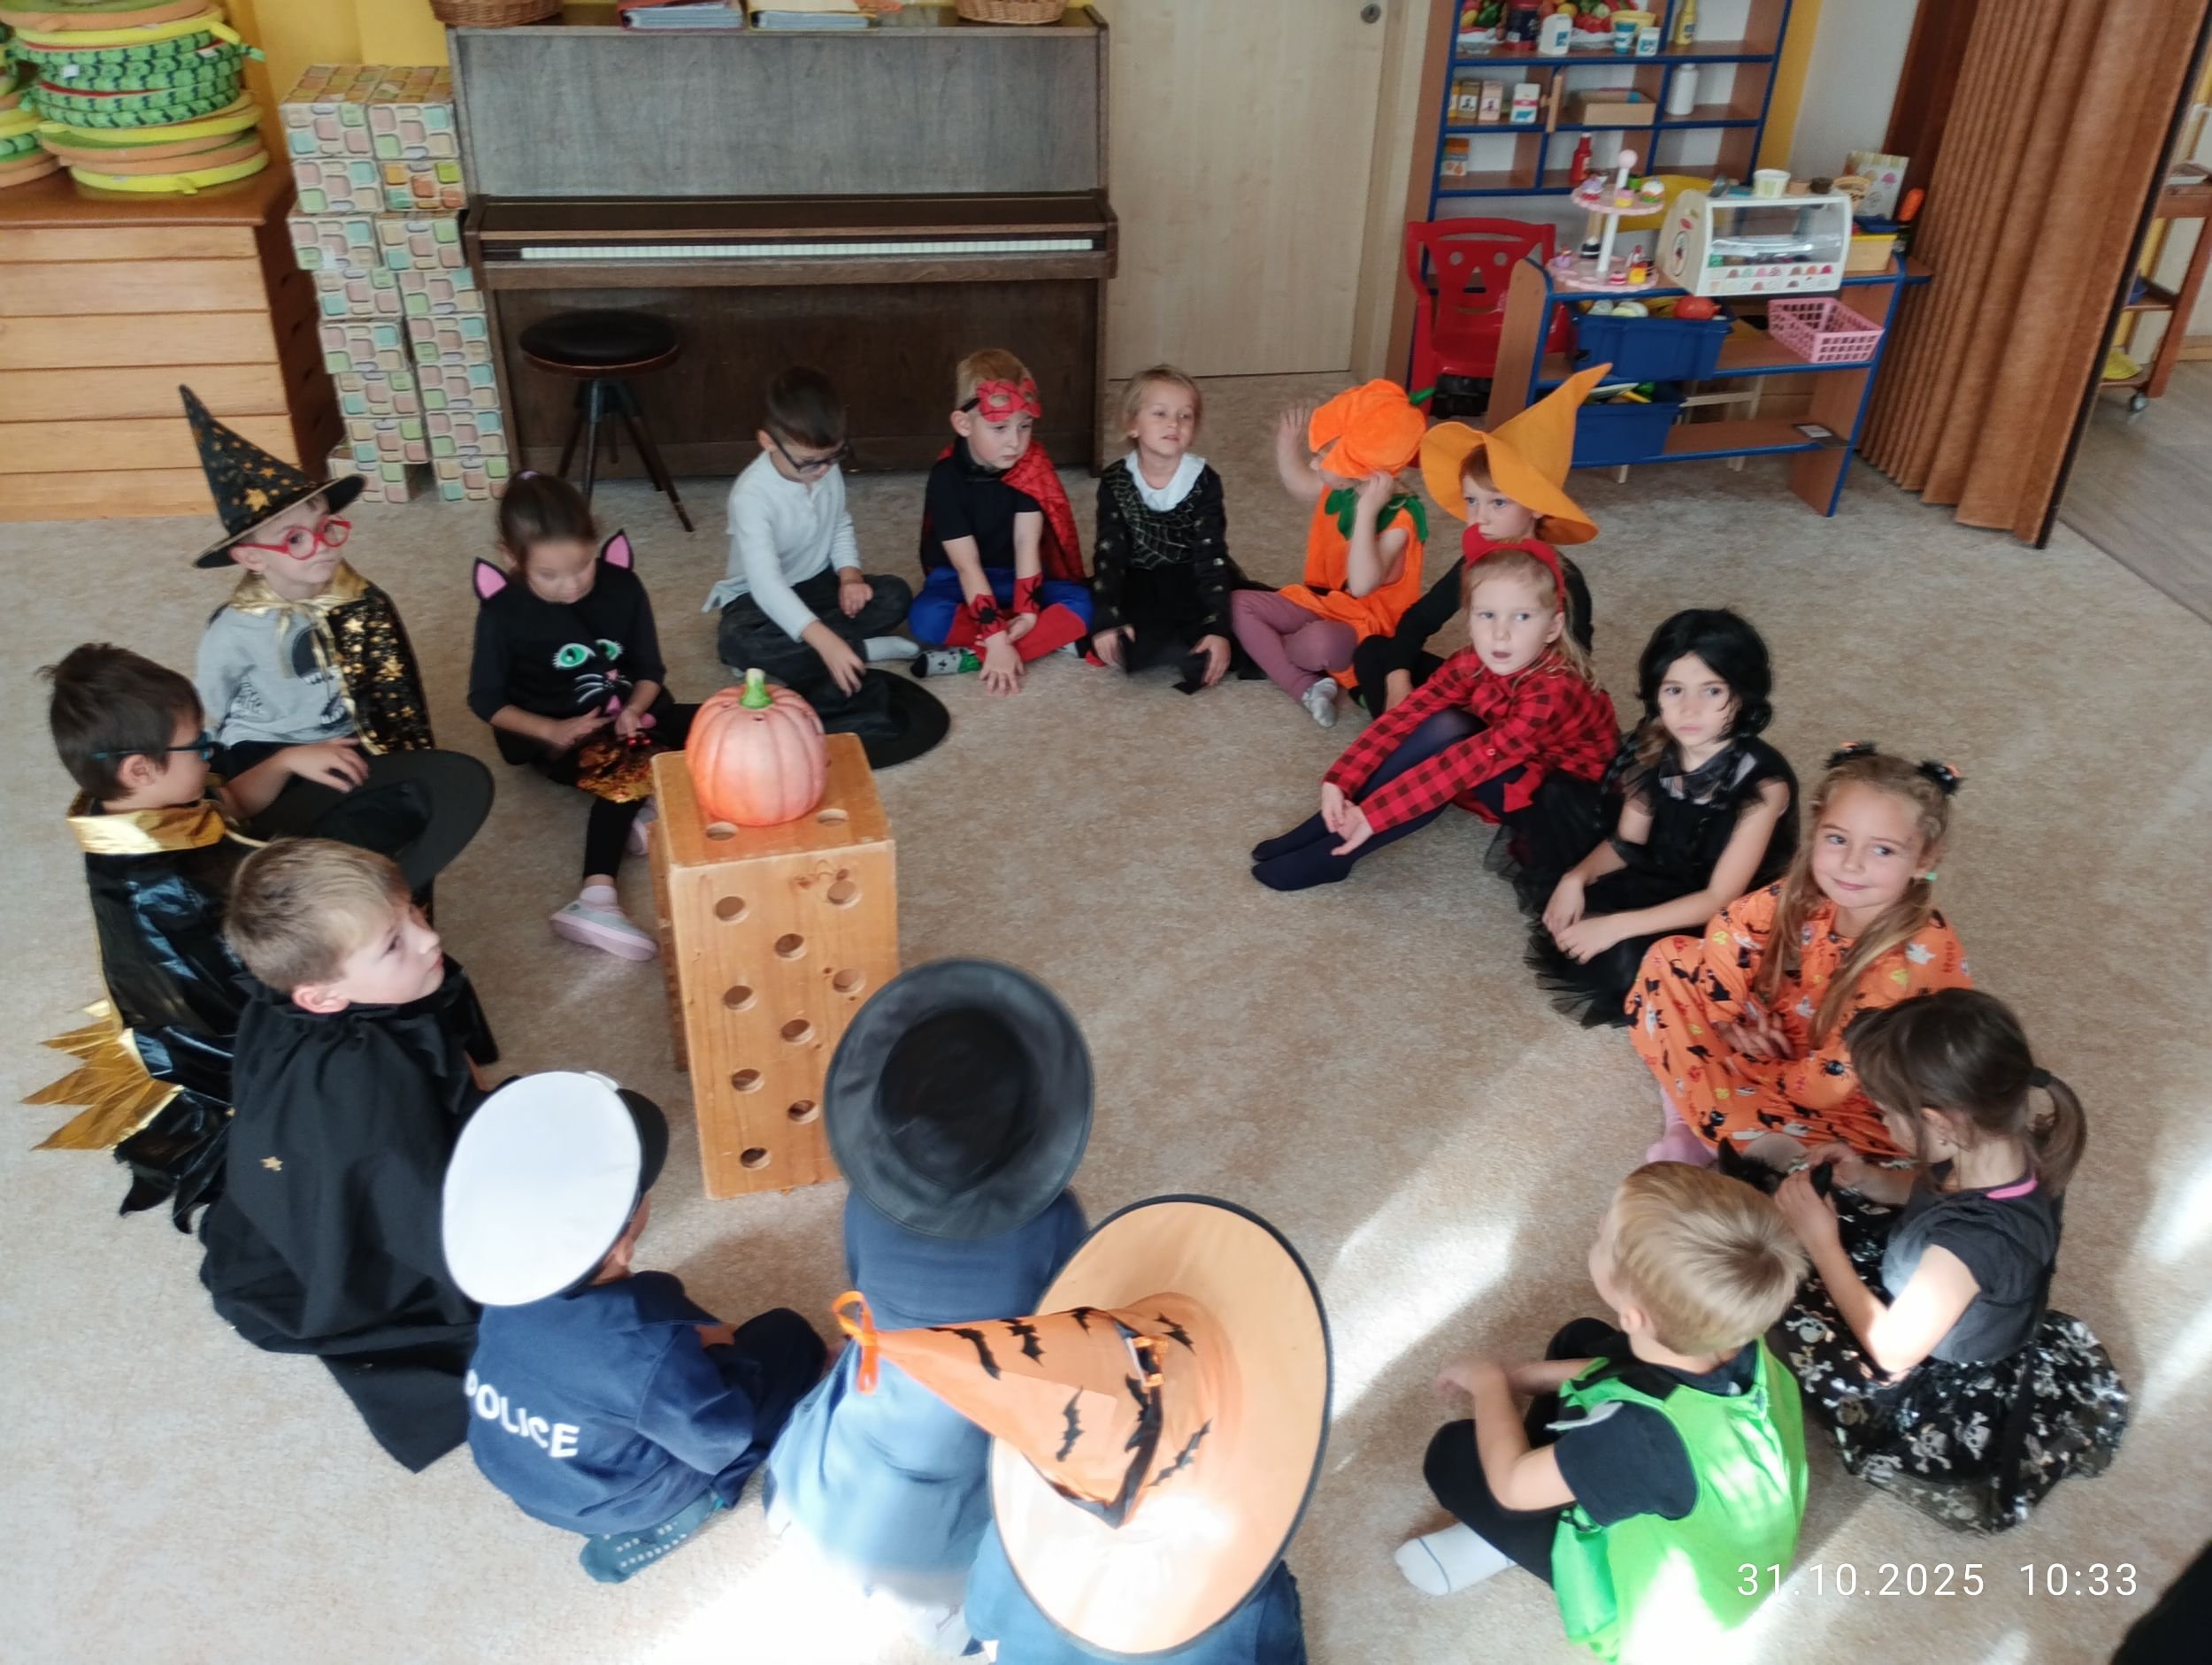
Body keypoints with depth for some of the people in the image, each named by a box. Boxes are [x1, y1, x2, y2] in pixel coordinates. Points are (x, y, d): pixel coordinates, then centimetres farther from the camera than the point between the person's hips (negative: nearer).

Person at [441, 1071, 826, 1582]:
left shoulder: (505, 1283, -22)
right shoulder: (644, 1346, -42)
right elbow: (719, 1440, -25)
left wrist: (692, 1341, 0)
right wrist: (723, 1351, -8)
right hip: (613, 1501, -6)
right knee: (789, 1335, 2)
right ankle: (684, 1512, 9)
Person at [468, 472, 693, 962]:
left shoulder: (622, 586, -6)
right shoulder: (503, 614, -13)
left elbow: (650, 668, 3)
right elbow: (486, 699, -4)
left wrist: (633, 710, -18)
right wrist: (551, 730, -19)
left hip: (628, 717, 5)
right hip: (558, 739, -5)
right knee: (627, 769, -34)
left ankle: (641, 821, -33)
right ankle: (596, 898, -48)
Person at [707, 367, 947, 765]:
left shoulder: (828, 469, -11)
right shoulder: (752, 495, -31)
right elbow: (767, 582, -41)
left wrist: (850, 572, -13)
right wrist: (825, 642, -51)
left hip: (817, 584, 5)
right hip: (761, 597, -5)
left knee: (895, 596, -17)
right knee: (736, 641, -38)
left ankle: (791, 658, -21)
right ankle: (863, 650, -28)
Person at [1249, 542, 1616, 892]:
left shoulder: (1552, 690, -33)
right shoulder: (1473, 663, -15)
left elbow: (1478, 758, -38)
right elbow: (1406, 713, -20)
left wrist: (1373, 814, -41)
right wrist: (1339, 782, -33)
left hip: (1570, 800, -6)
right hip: (1511, 771, 6)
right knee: (1442, 727, -23)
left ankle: (1335, 851, -23)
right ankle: (1336, 824, -17)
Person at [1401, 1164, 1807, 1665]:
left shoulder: (1643, 1430, -45)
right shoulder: (1733, 1339, -25)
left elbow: (1511, 1484, -26)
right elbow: (1645, 1369, 1)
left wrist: (1488, 1383, -8)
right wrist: (1527, 1375, 2)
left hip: (1665, 1592, -6)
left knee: (1453, 1452, -8)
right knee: (1579, 1339, 14)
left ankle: (1505, 1543, 18)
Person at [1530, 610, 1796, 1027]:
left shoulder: (1762, 780, -26)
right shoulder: (1653, 751, -10)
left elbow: (1721, 898, -25)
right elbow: (1625, 844, 3)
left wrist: (1616, 925, -31)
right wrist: (1575, 878, -19)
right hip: (1661, 885, 6)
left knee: (1623, 962, -28)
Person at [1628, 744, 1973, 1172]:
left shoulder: (1914, 960, -31)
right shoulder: (1808, 895, -16)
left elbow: (1831, 1083, -28)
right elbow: (1729, 930, 3)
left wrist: (1737, 1058, -14)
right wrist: (1733, 1020, -9)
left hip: (1864, 1110, -7)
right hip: (1789, 1052, 7)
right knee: (1670, 958, -1)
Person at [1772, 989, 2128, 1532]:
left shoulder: (1974, 1239, -44)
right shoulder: (2011, 1146, -22)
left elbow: (1893, 1348, -29)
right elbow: (1938, 1195, 4)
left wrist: (1820, 1242, -23)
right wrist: (1868, 1180, -13)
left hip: (1939, 1388, -7)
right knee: (1845, 1207, 8)